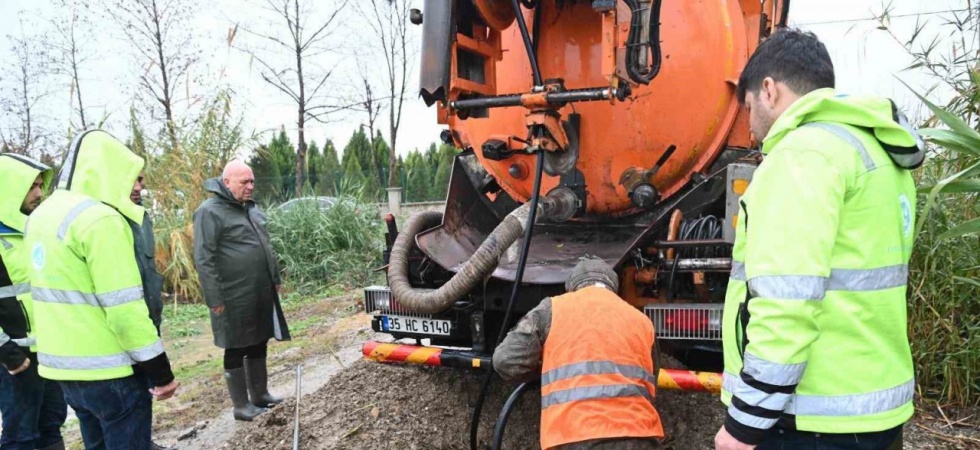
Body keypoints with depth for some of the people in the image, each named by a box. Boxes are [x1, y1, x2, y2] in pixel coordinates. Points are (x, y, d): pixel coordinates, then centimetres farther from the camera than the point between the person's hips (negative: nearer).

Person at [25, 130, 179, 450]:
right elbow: (124, 307, -21)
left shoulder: (42, 214, 10)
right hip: (108, 372, -9)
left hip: (63, 365, 9)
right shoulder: (99, 219, -18)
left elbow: (66, 291, 14)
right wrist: (160, 370, -14)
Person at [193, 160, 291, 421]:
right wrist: (215, 299, -17)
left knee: (258, 345, 17)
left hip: (261, 294, 8)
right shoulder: (210, 212, -13)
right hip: (235, 298, -8)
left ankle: (260, 395, 30)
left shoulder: (251, 208, 13)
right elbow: (204, 260, -16)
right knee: (236, 350, 4)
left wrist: (275, 278, 20)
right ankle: (241, 405, 15)